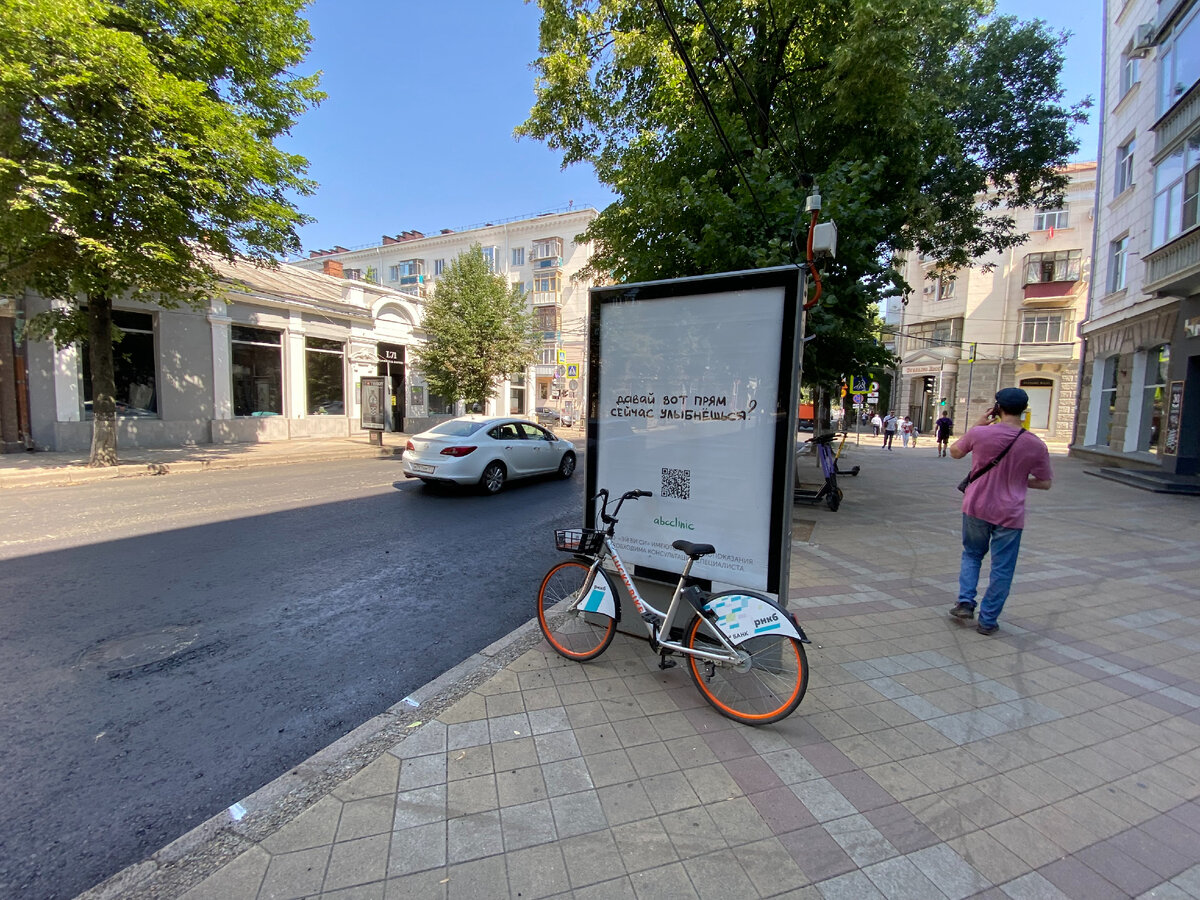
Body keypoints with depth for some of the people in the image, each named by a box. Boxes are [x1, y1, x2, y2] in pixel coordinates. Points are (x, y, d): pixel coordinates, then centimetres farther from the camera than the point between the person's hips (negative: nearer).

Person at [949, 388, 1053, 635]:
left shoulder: (979, 433, -11)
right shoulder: (1036, 445, -8)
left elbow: (955, 452, 9)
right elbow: (1045, 483, 2)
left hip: (976, 508, 1)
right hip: (1010, 514, 0)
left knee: (971, 554, 22)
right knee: (1002, 568, 10)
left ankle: (965, 602, 12)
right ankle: (987, 620, 16)